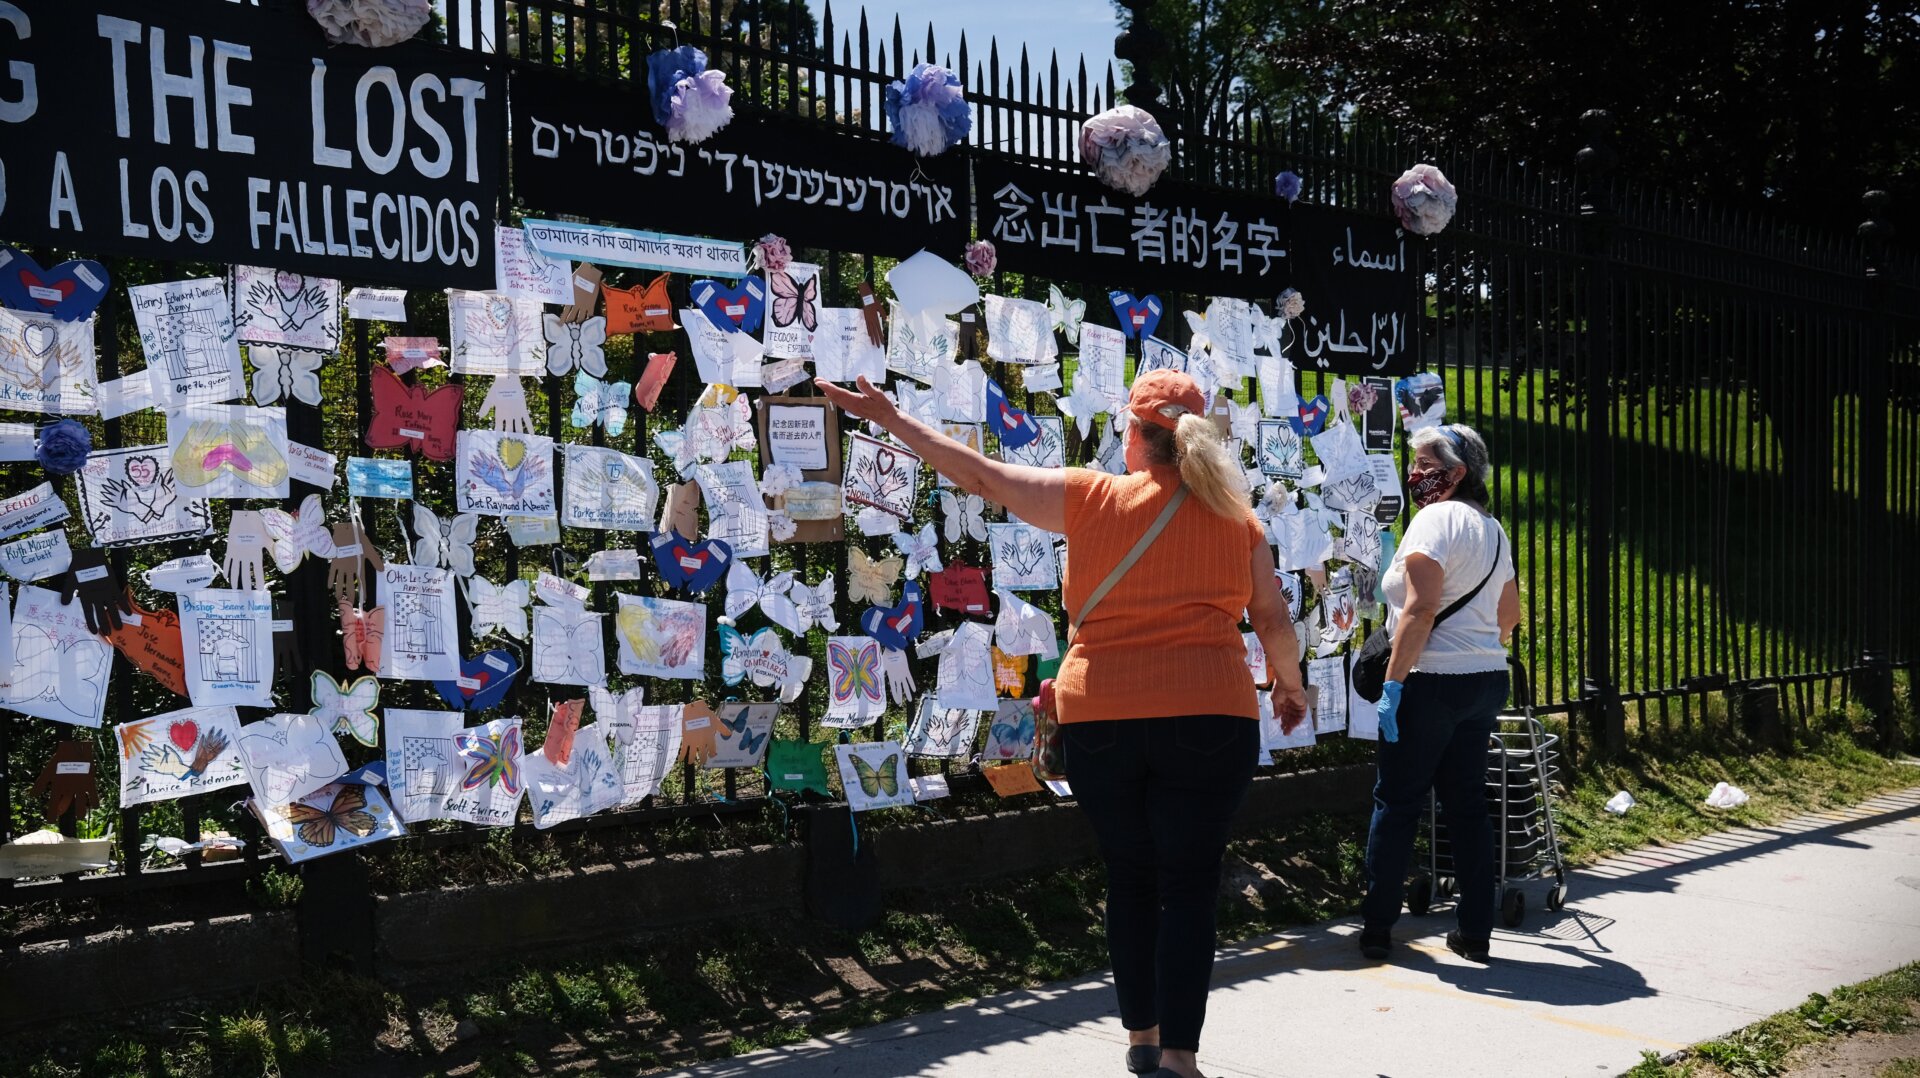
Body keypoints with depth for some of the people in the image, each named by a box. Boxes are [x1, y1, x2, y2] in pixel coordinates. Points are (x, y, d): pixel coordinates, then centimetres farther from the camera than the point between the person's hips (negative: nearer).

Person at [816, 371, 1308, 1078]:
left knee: (1130, 877, 16)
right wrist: (1288, 685, 25)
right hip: (1206, 718, -1)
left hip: (1099, 719, 1)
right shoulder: (1234, 517, 3)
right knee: (1189, 885, 4)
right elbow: (1274, 620, 7)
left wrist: (891, 419, 9)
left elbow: (980, 475, 1)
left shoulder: (1091, 498, -1)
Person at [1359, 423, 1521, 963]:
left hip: (1433, 682, -8)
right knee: (1467, 804, 12)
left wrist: (1392, 682, -19)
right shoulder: (1493, 529, 15)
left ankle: (1377, 928, 8)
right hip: (1487, 681, 8)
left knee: (1396, 803, 2)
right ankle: (1475, 931, 15)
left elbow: (1420, 609, -20)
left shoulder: (1434, 519, -12)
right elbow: (1510, 614, 23)